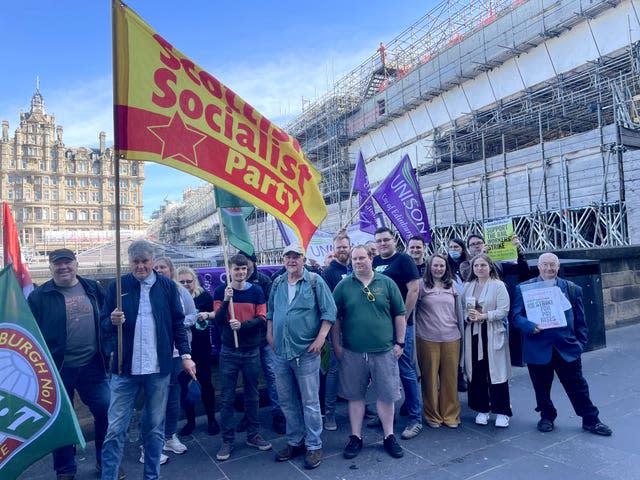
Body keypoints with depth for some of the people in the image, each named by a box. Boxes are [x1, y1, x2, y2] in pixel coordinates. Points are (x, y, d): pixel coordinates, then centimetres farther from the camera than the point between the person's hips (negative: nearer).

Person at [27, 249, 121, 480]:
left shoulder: (93, 288, 4)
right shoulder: (39, 295, -3)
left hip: (92, 365, 2)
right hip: (57, 368, -2)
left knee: (106, 411, 7)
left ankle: (105, 461, 28)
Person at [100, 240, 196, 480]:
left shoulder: (167, 286, 2)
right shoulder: (117, 286, 0)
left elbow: (178, 323, 5)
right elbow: (104, 324, 4)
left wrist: (185, 355, 0)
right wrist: (112, 321, -18)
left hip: (159, 368, 1)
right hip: (125, 368, 0)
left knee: (155, 427, 13)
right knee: (115, 429, 5)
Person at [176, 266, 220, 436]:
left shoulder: (204, 295, -3)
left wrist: (207, 315, -16)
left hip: (201, 346, -1)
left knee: (205, 381, 6)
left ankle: (211, 419, 22)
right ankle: (190, 420, 26)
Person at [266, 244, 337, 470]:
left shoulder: (315, 281, -7)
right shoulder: (277, 283, 8)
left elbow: (329, 311, -8)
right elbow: (270, 311, 19)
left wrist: (320, 338, -14)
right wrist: (269, 334, 11)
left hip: (306, 352, -5)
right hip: (281, 353, 5)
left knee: (310, 402, 3)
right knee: (287, 401, 15)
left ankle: (314, 446, 19)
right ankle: (294, 442, 32)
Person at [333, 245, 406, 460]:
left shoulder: (387, 283, 1)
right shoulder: (343, 286, 0)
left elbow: (399, 315, 4)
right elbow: (335, 318, 4)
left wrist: (399, 342, 2)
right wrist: (336, 345, 2)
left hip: (384, 351, 0)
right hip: (352, 352, 0)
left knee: (386, 395, 10)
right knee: (355, 396, 12)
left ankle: (389, 436, 28)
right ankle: (356, 437, 27)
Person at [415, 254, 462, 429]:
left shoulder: (452, 285, 11)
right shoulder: (421, 285, -1)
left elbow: (458, 310, 18)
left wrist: (461, 332, 18)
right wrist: (415, 330, -2)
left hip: (451, 338, 3)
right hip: (427, 339, -3)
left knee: (450, 377, 6)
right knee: (430, 377, 5)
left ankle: (451, 415, 22)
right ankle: (432, 415, 20)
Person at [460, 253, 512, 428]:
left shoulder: (498, 285, -3)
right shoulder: (467, 286, 10)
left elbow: (503, 310, -10)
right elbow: (461, 309, 9)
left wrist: (483, 316, -17)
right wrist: (468, 317, -11)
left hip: (493, 334, -4)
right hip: (473, 333, 4)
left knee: (496, 372, 1)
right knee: (476, 373, 7)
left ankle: (502, 411, 15)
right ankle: (482, 409, 21)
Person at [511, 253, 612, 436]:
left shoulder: (573, 289, 7)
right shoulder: (524, 288, 1)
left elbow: (580, 320, 9)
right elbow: (516, 316, -3)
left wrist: (580, 343, 2)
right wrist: (529, 326, -21)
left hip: (567, 347, 1)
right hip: (538, 348, -1)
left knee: (578, 386, 10)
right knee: (542, 387, 12)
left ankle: (590, 420, 28)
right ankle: (547, 417, 32)